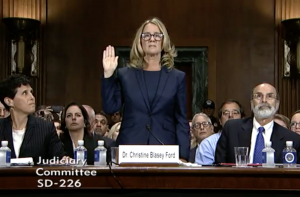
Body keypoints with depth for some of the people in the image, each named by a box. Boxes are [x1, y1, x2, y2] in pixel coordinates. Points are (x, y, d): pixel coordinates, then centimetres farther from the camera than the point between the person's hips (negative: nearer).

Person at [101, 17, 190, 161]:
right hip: (129, 148, 0)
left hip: (165, 150, 0)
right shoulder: (124, 74, 8)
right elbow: (110, 108, -1)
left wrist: (183, 156, -3)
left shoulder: (177, 77, 7)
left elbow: (181, 120, 5)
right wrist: (108, 74, -7)